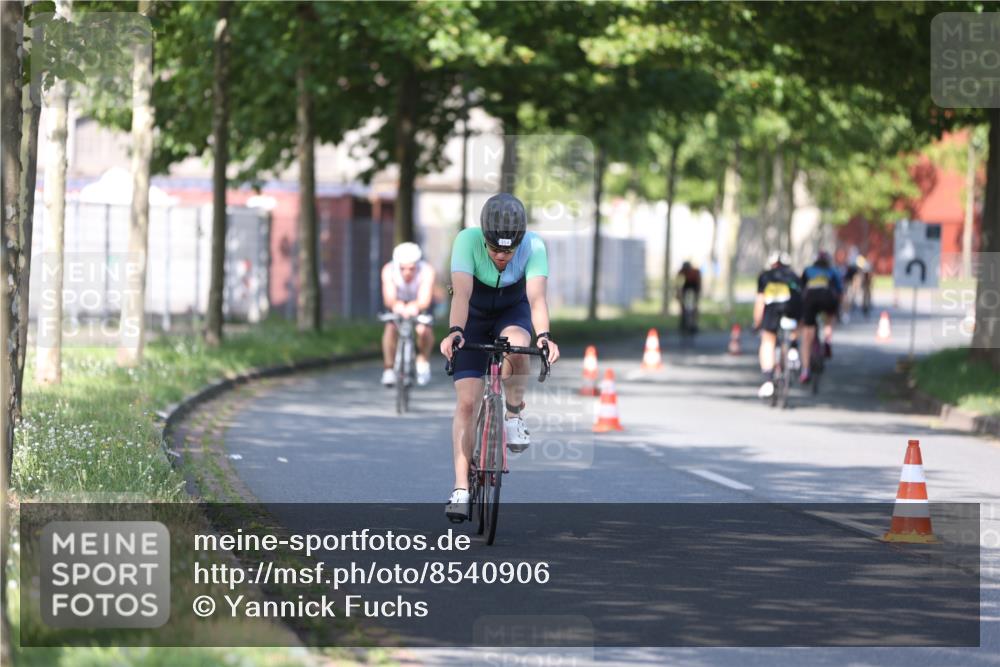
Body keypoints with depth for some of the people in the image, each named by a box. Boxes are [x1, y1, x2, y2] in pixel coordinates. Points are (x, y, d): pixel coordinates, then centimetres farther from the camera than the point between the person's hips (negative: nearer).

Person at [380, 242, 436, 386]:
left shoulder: (426, 271, -33)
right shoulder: (389, 271, -30)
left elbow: (424, 300, -42)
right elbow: (389, 298, -39)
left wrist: (414, 306, -65)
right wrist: (396, 305, -62)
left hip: (418, 306, -1)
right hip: (399, 304, 1)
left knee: (423, 330, -27)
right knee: (390, 329, -27)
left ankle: (423, 361, 0)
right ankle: (388, 368, -14)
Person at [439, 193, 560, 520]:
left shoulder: (534, 246, -27)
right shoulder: (468, 240, -30)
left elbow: (536, 296, -39)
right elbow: (461, 293, -40)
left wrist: (543, 336, -56)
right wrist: (455, 331, -57)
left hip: (513, 312, 0)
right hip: (474, 317, 0)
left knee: (516, 345, -37)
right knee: (466, 402, -11)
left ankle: (514, 414, -11)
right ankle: (461, 489, -6)